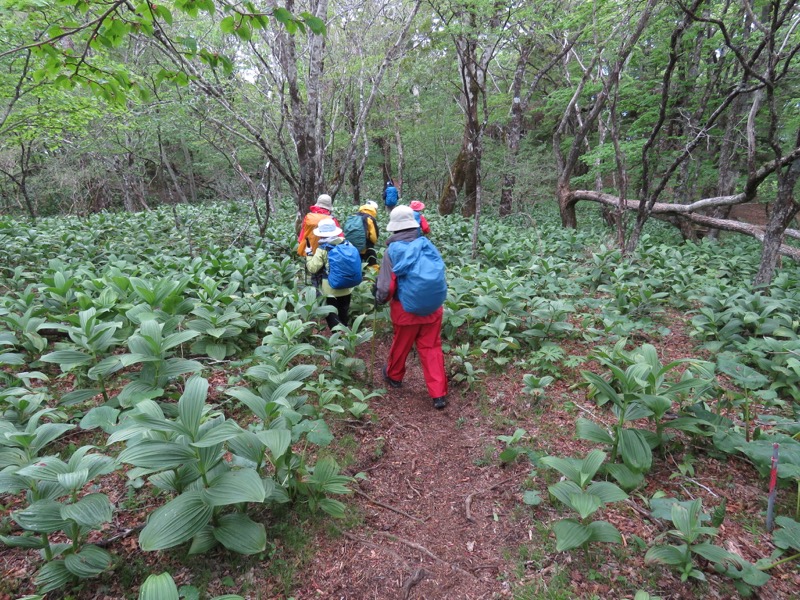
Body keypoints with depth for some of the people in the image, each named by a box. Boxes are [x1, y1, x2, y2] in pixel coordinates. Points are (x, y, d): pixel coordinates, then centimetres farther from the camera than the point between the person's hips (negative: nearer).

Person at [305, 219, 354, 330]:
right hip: (346, 286, 5)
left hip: (330, 288, -5)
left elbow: (313, 268, -14)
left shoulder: (322, 249, -16)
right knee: (344, 312, 21)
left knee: (331, 314, 6)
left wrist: (309, 255, -1)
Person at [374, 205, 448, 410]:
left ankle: (394, 376, 44)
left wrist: (379, 299, 9)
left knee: (400, 345, 19)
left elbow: (387, 285, -12)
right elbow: (442, 274, 7)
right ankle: (439, 394, 7)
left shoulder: (393, 250, -13)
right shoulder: (428, 245, -2)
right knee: (431, 348, 9)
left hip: (406, 310, -2)